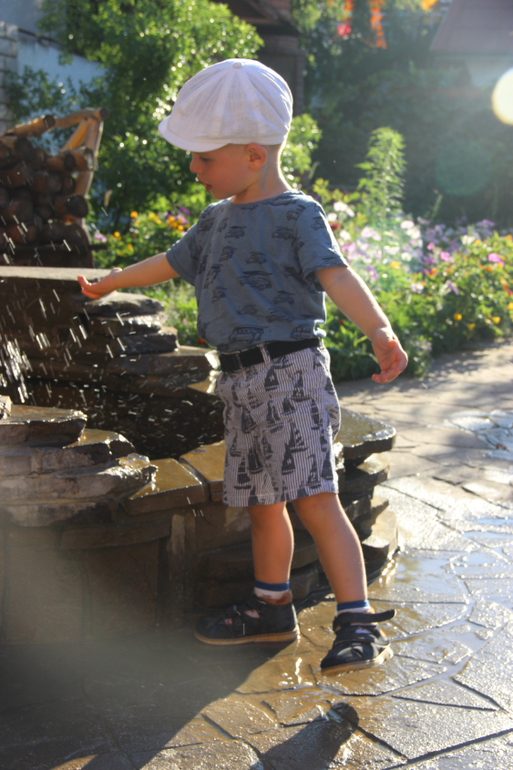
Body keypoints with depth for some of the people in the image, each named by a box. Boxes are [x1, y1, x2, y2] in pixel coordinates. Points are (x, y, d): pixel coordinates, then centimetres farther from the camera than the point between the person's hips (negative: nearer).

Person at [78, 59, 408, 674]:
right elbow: (172, 262, 33)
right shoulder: (216, 220, 18)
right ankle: (271, 609, 29)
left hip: (289, 373, -8)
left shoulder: (296, 214, -7)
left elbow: (335, 276, -21)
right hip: (241, 381, 8)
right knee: (262, 502, 15)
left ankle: (358, 624, -8)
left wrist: (379, 332, -38)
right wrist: (110, 282, 47)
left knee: (314, 498, -13)